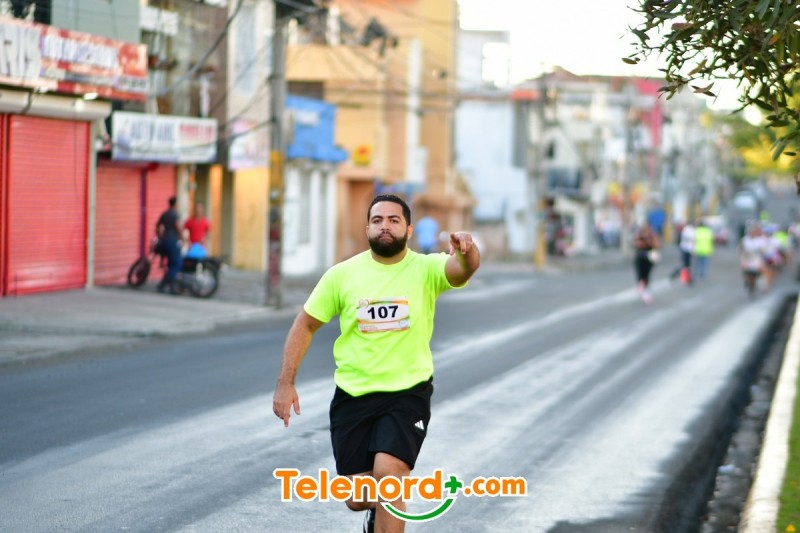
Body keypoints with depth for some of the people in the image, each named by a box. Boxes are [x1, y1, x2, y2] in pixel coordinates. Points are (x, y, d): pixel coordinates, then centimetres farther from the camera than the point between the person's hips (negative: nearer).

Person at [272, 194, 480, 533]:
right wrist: (285, 382, -1)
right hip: (352, 395, 2)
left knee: (387, 471, -25)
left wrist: (466, 251, -53)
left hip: (407, 394, -2)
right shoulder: (342, 274, -3)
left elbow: (463, 269, -29)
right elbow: (305, 325, 6)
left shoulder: (426, 269, -8)